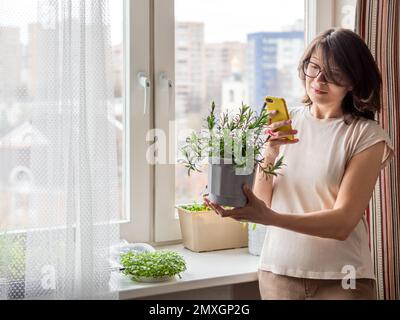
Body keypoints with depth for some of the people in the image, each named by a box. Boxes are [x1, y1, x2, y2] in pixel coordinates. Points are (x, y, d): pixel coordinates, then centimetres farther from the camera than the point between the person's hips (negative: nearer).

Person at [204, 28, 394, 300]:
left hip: (340, 279, -3)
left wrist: (268, 217, -29)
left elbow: (342, 223, -16)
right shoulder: (284, 123, -1)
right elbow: (261, 201, -1)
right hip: (276, 271, 3)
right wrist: (270, 153, -18)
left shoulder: (367, 135, -10)